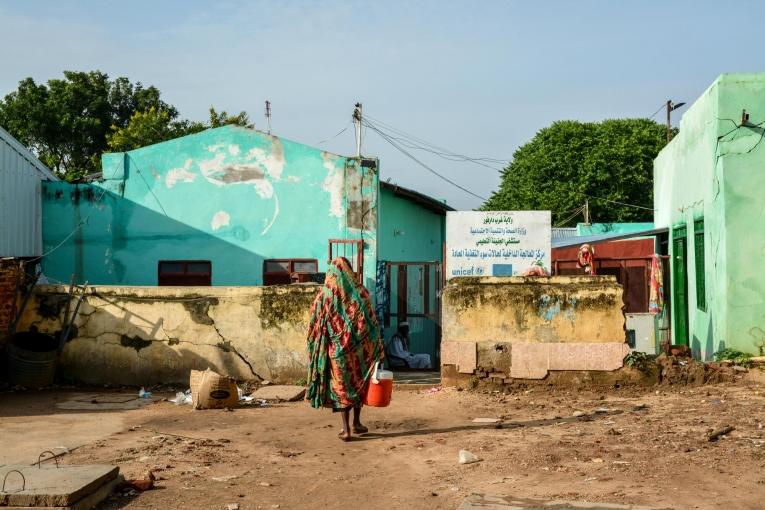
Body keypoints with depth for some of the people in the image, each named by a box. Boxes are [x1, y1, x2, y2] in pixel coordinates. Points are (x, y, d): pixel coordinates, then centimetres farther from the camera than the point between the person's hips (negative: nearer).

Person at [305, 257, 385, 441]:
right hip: (358, 348, 0)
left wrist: (317, 353, 7)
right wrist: (377, 348, 1)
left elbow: (315, 326, -3)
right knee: (358, 383, 18)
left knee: (341, 386, 7)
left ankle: (346, 429, 3)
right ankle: (357, 422, 25)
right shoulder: (360, 292, -6)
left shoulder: (324, 295, -4)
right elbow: (371, 322, -6)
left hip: (336, 349, 0)